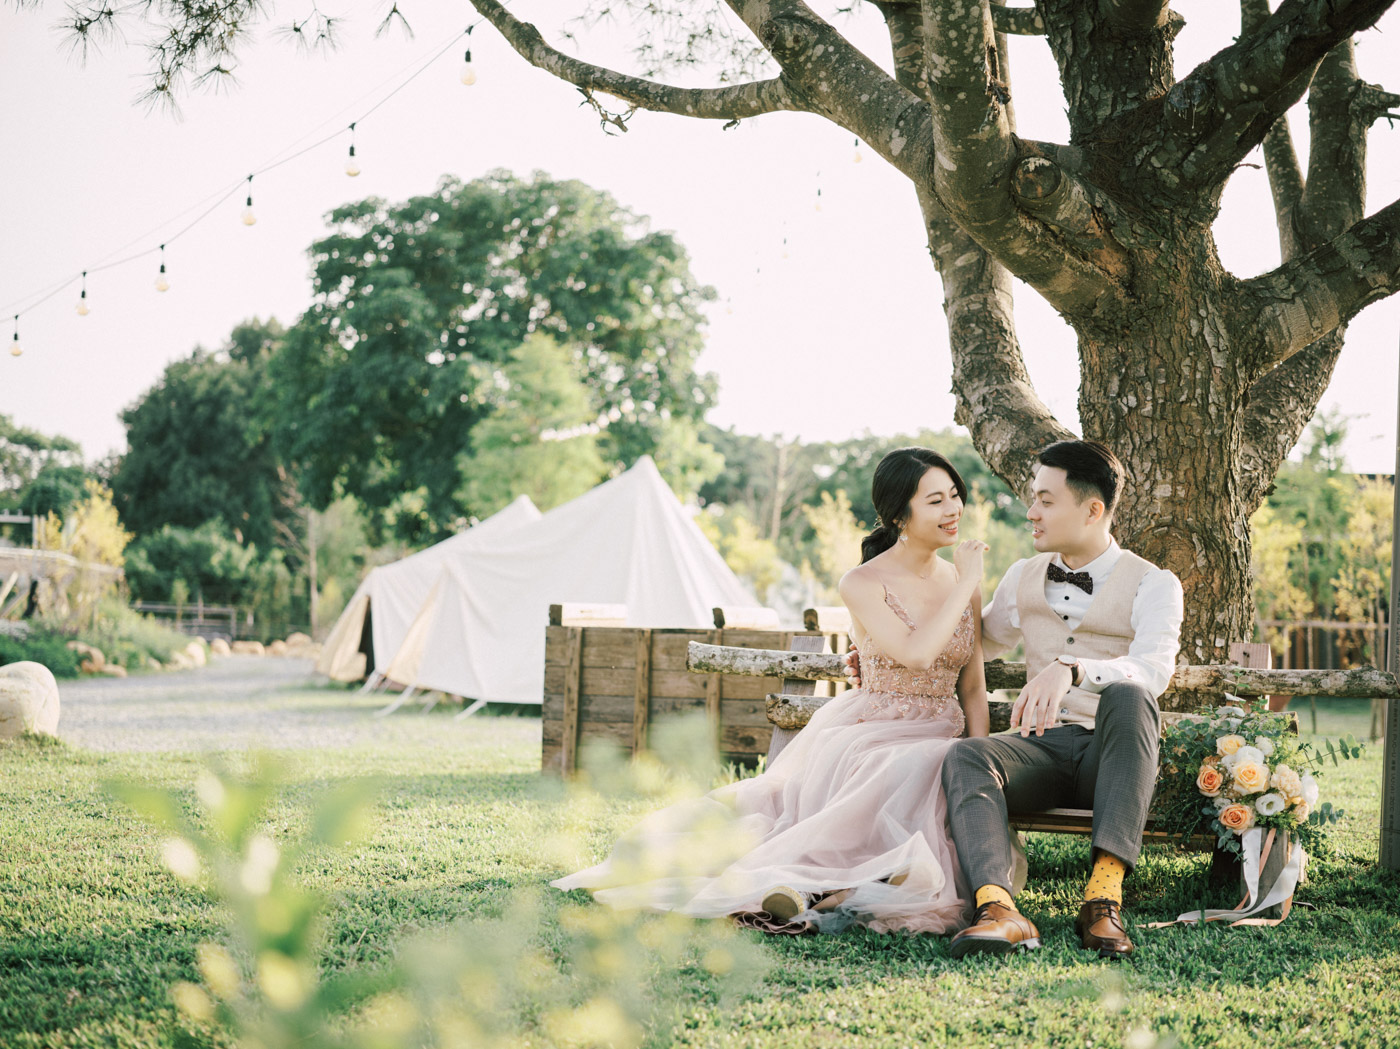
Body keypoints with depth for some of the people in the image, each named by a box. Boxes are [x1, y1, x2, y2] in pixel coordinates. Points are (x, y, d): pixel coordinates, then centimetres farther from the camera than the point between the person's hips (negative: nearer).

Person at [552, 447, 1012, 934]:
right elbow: (915, 654, -21)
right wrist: (965, 584, -12)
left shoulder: (964, 581, 10)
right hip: (868, 735, -4)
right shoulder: (863, 583, -5)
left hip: (938, 744, 4)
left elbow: (973, 686, 12)